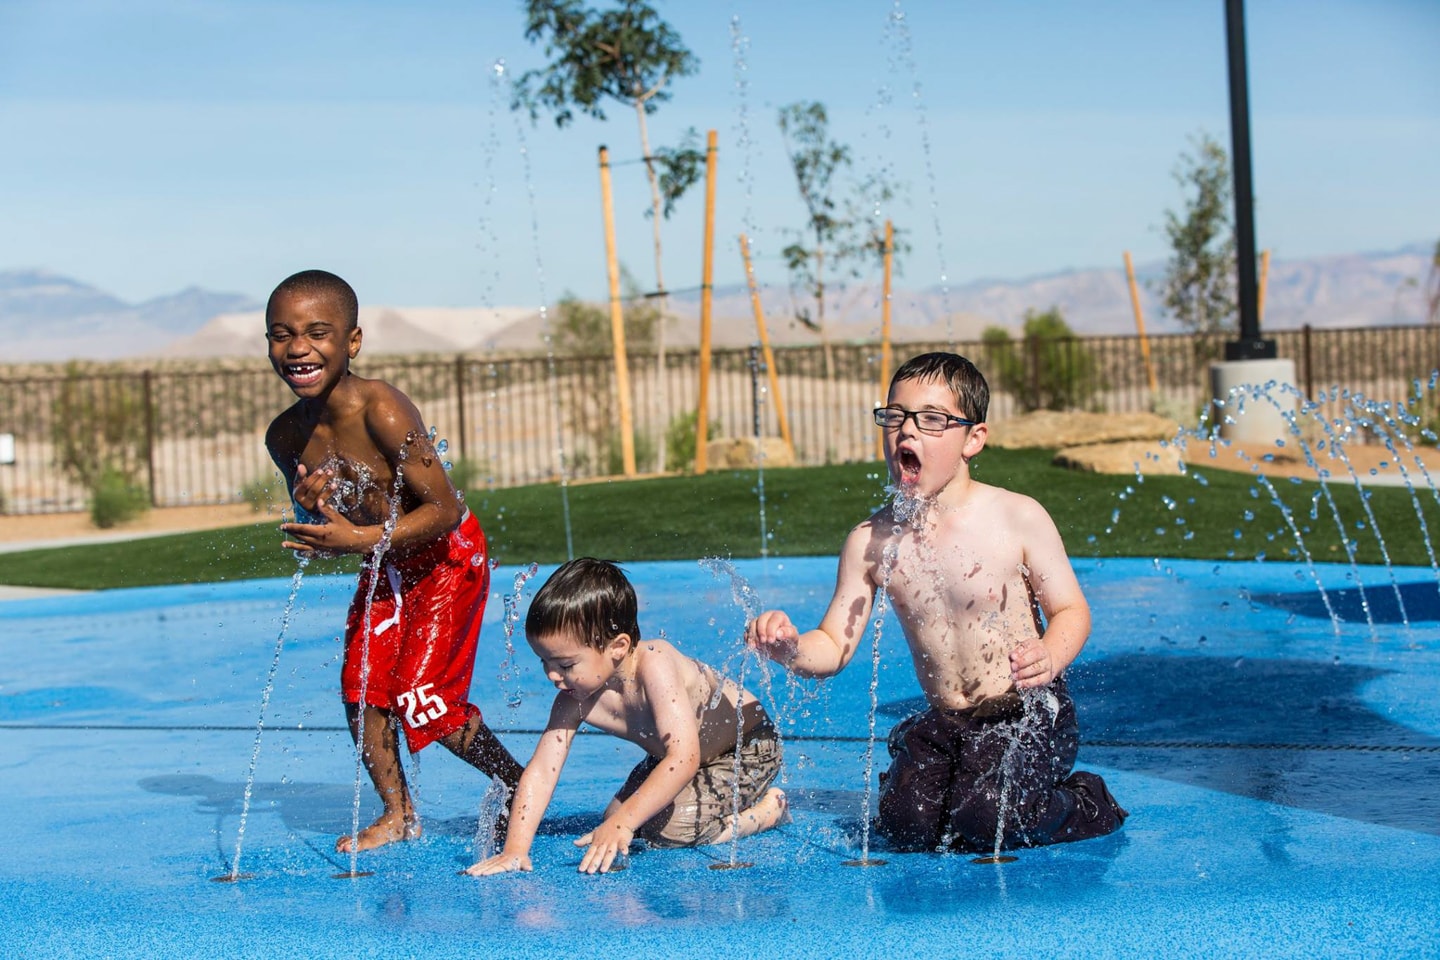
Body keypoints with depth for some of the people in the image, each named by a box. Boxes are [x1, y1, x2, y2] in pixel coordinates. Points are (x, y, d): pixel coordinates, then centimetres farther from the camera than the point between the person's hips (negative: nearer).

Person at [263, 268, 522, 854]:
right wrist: (312, 508, -18)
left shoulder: (381, 411, -30)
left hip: (447, 559, -7)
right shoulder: (286, 437, -8)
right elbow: (313, 530, 6)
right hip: (385, 569, 7)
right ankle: (398, 814, 20)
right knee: (361, 687, 3)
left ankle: (520, 785, 11)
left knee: (422, 698, -9)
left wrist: (360, 539, -33)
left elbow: (445, 509, -29)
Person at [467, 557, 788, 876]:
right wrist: (515, 850, -29)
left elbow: (684, 758, -44)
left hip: (749, 744, -8)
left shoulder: (654, 665, -38)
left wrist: (623, 823, -48)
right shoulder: (575, 698, -18)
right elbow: (541, 770, -18)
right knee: (610, 823, 6)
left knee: (669, 831, -23)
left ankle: (770, 808, -1)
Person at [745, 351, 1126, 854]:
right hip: (942, 720, 3)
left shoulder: (1018, 518, -9)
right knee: (906, 824, -21)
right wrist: (791, 649, -23)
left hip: (1027, 714, -3)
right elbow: (833, 647, 0)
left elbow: (1071, 610, -3)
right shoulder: (870, 543, -2)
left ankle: (1088, 805, 7)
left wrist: (1051, 656, -26)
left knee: (982, 823, -25)